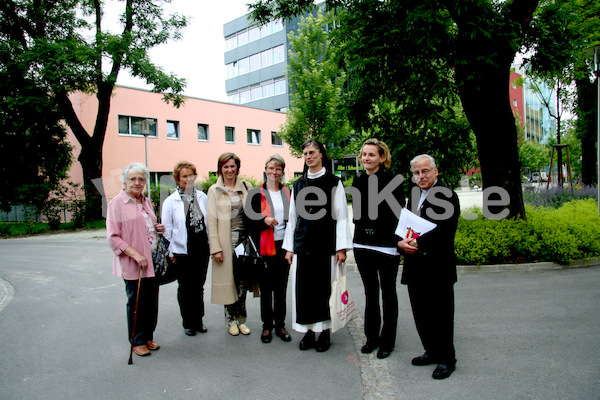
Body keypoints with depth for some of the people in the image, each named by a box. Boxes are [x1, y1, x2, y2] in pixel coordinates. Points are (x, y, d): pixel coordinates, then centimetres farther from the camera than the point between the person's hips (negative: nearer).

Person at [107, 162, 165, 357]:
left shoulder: (146, 202, 14)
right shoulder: (117, 203, -7)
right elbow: (113, 237, -12)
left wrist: (159, 229, 5)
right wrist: (135, 254, -20)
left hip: (152, 262, 6)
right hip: (132, 265, -6)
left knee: (152, 302, 12)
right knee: (136, 303, 4)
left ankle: (148, 337, 27)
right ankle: (137, 341, 20)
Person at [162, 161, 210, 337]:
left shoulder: (202, 196, 2)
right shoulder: (170, 201, -5)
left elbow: (208, 221, 7)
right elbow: (167, 229, -2)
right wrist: (171, 252, -4)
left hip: (202, 250, 2)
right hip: (182, 252, -2)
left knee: (199, 286, 13)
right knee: (185, 289, 11)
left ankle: (198, 320, 29)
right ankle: (188, 323, 26)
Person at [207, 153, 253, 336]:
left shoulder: (246, 187, 9)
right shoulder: (214, 190, 3)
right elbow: (212, 221, -2)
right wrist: (216, 248, -8)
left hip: (243, 238, 2)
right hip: (225, 240, -2)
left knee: (243, 280, 5)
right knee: (228, 280, 2)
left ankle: (241, 319, 18)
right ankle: (232, 320, 17)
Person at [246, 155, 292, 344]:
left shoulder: (288, 193, 8)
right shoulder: (257, 194, -1)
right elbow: (250, 220, -3)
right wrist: (264, 220, -21)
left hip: (284, 246, 3)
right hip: (265, 247, -2)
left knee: (281, 288, 10)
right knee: (266, 288, 6)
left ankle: (280, 325, 23)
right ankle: (267, 326, 20)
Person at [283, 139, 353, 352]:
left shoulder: (333, 182, 1)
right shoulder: (298, 184, 12)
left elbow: (341, 216, -2)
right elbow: (293, 217, 13)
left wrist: (341, 247, -9)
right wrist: (289, 247, 8)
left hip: (325, 244, -3)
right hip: (302, 244, 3)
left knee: (324, 287, 2)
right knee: (304, 287, 5)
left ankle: (324, 332, 17)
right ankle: (308, 332, 18)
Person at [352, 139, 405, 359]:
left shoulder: (392, 181, -9)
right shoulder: (358, 181, 6)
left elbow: (398, 214, -9)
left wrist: (398, 240, -12)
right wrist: (361, 232, 9)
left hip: (386, 246, -5)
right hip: (363, 244, 5)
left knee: (388, 293, 10)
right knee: (370, 292, 15)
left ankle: (387, 341, 22)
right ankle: (371, 337, 29)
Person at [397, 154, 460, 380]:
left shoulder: (446, 196, -9)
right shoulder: (413, 198, 16)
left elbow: (442, 231, -19)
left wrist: (417, 244, -22)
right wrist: (401, 243, -8)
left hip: (438, 267, -8)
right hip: (415, 267, 8)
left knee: (441, 315, 4)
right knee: (421, 314, 16)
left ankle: (447, 359, 20)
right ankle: (432, 352, 33)